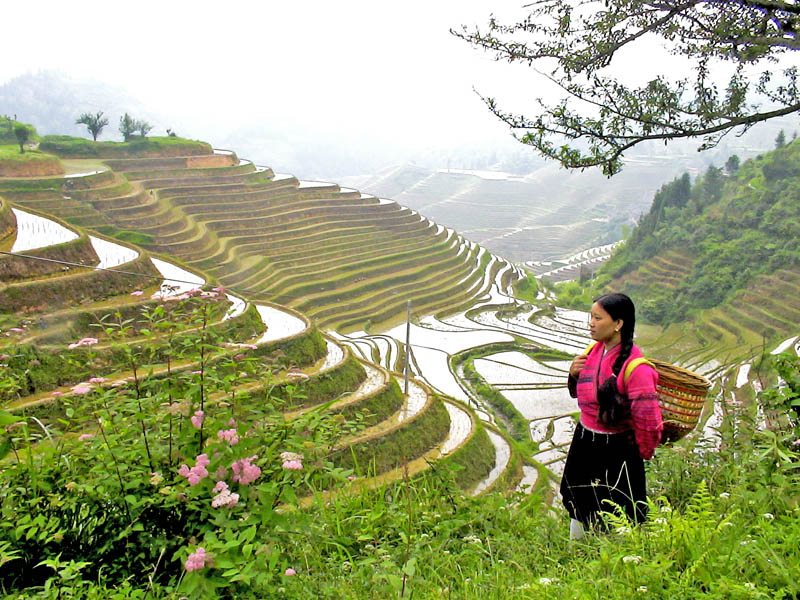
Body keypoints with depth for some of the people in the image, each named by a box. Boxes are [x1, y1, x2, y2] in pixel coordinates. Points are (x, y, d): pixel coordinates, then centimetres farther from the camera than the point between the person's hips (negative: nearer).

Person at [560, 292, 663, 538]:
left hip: (616, 451, -7)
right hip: (583, 443, 8)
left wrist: (643, 453, -6)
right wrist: (573, 375, -4)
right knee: (579, 516, 22)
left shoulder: (635, 367, -24)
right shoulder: (594, 351, 1)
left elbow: (648, 420, -23)